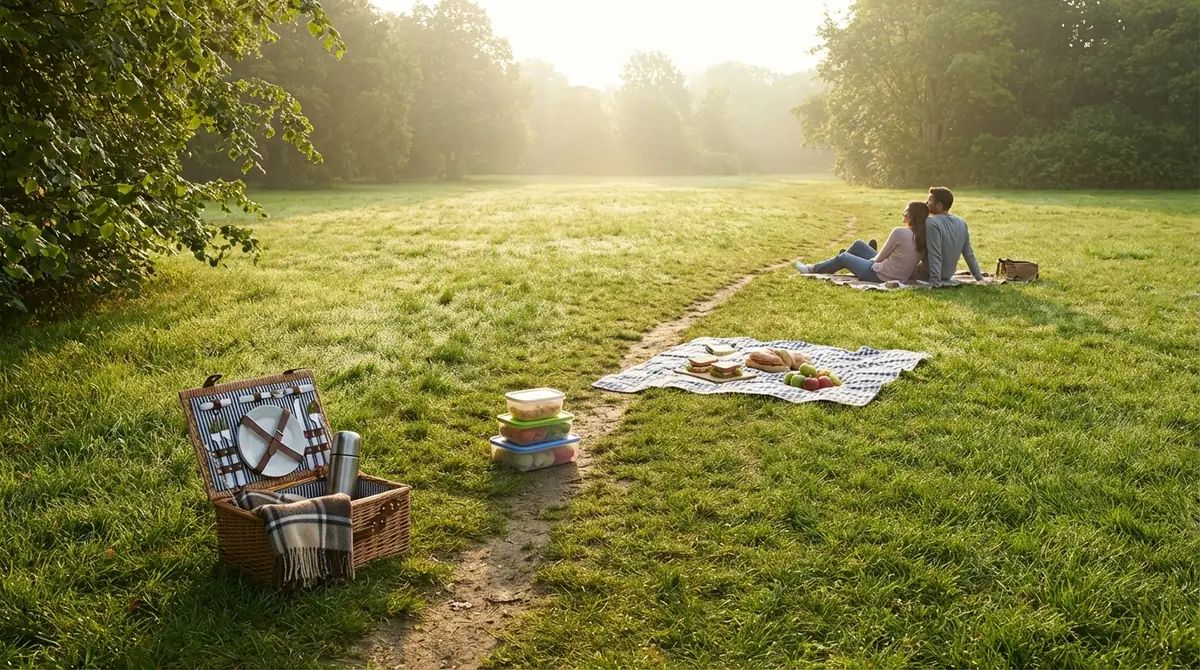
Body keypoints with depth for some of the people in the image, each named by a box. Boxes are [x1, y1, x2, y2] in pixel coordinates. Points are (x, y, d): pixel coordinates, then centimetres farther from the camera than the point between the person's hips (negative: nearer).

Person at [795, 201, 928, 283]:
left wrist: (871, 259, 9)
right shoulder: (922, 236, -1)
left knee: (843, 257, 14)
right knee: (858, 244, 22)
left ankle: (813, 270, 37)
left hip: (881, 275, -8)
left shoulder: (900, 232, -23)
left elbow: (880, 257, -12)